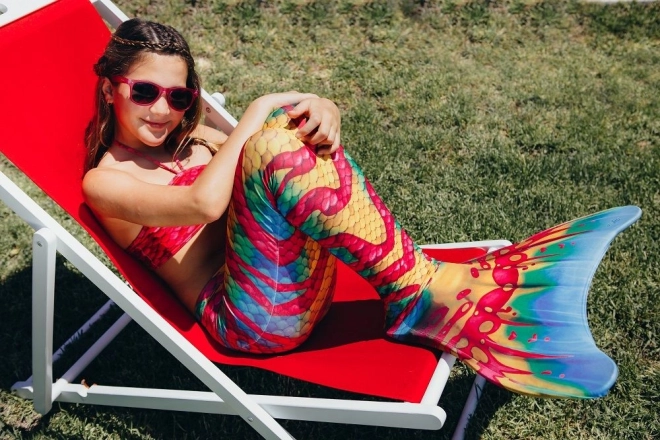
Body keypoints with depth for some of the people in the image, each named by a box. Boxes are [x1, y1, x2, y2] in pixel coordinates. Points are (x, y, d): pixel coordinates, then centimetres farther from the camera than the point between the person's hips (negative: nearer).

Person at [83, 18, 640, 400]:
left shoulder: (189, 138, 22)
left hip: (306, 275, 7)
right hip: (252, 317, -7)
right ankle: (426, 293, -24)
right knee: (272, 145, -27)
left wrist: (321, 109, -13)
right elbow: (202, 203, -21)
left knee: (292, 127, -12)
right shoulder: (104, 181, 0)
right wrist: (256, 114, -12)